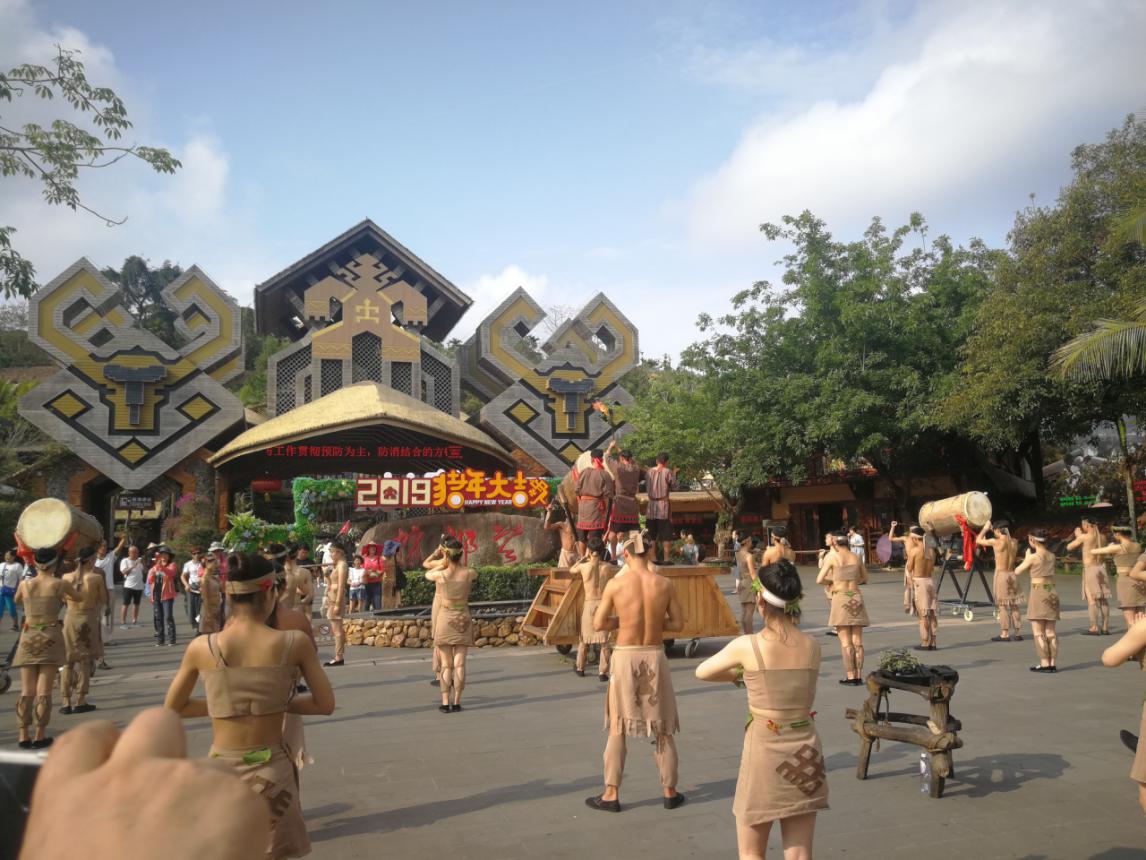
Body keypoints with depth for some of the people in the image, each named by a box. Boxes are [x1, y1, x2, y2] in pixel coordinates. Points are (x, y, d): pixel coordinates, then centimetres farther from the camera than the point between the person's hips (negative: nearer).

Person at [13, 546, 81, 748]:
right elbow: (78, 597, 14)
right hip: (50, 638, -3)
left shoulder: (25, 584, 3)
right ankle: (39, 736, 1)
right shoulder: (60, 584, -5)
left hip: (28, 638, 3)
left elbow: (17, 600, 26)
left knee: (26, 691, 7)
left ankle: (23, 736, 7)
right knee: (44, 691, 0)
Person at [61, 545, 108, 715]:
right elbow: (104, 601, -1)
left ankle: (66, 702, 10)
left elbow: (64, 599, 11)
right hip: (88, 619, -3)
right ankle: (80, 702, 10)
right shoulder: (97, 577, -11)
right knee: (85, 661, 8)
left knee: (67, 662, 11)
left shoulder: (66, 577, -2)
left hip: (70, 618, 3)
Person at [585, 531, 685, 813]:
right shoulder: (664, 584, -5)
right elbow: (678, 623, 2)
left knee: (617, 728, 10)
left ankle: (611, 795, 15)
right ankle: (670, 792, 24)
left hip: (625, 656, -2)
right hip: (655, 655, 2)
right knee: (662, 730, 15)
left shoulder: (615, 584, -10)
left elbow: (598, 624, -4)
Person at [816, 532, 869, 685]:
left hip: (840, 598, -4)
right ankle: (858, 676, 9)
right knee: (857, 641, 7)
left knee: (845, 642, -1)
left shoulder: (831, 557, -5)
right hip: (856, 597, 4)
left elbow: (819, 580, -9)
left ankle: (850, 677, -1)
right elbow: (864, 577, 20)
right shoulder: (855, 557, 7)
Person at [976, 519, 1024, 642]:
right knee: (1015, 605, 12)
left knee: (1003, 605, -1)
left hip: (1001, 575, -6)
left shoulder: (996, 542, -14)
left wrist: (985, 528, 14)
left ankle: (1005, 634, 0)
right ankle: (1018, 633, 17)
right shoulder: (1014, 542, 3)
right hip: (1012, 574, 6)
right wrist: (992, 528, 27)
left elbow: (978, 540, -1)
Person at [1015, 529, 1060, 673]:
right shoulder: (1052, 556, 6)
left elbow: (1017, 572, -1)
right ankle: (1053, 663, 11)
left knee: (1038, 632, -1)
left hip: (1038, 592, -6)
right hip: (1051, 593, 6)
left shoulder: (1032, 557, -12)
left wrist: (1027, 557, 8)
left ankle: (1044, 663, -4)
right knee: (1050, 631, 10)